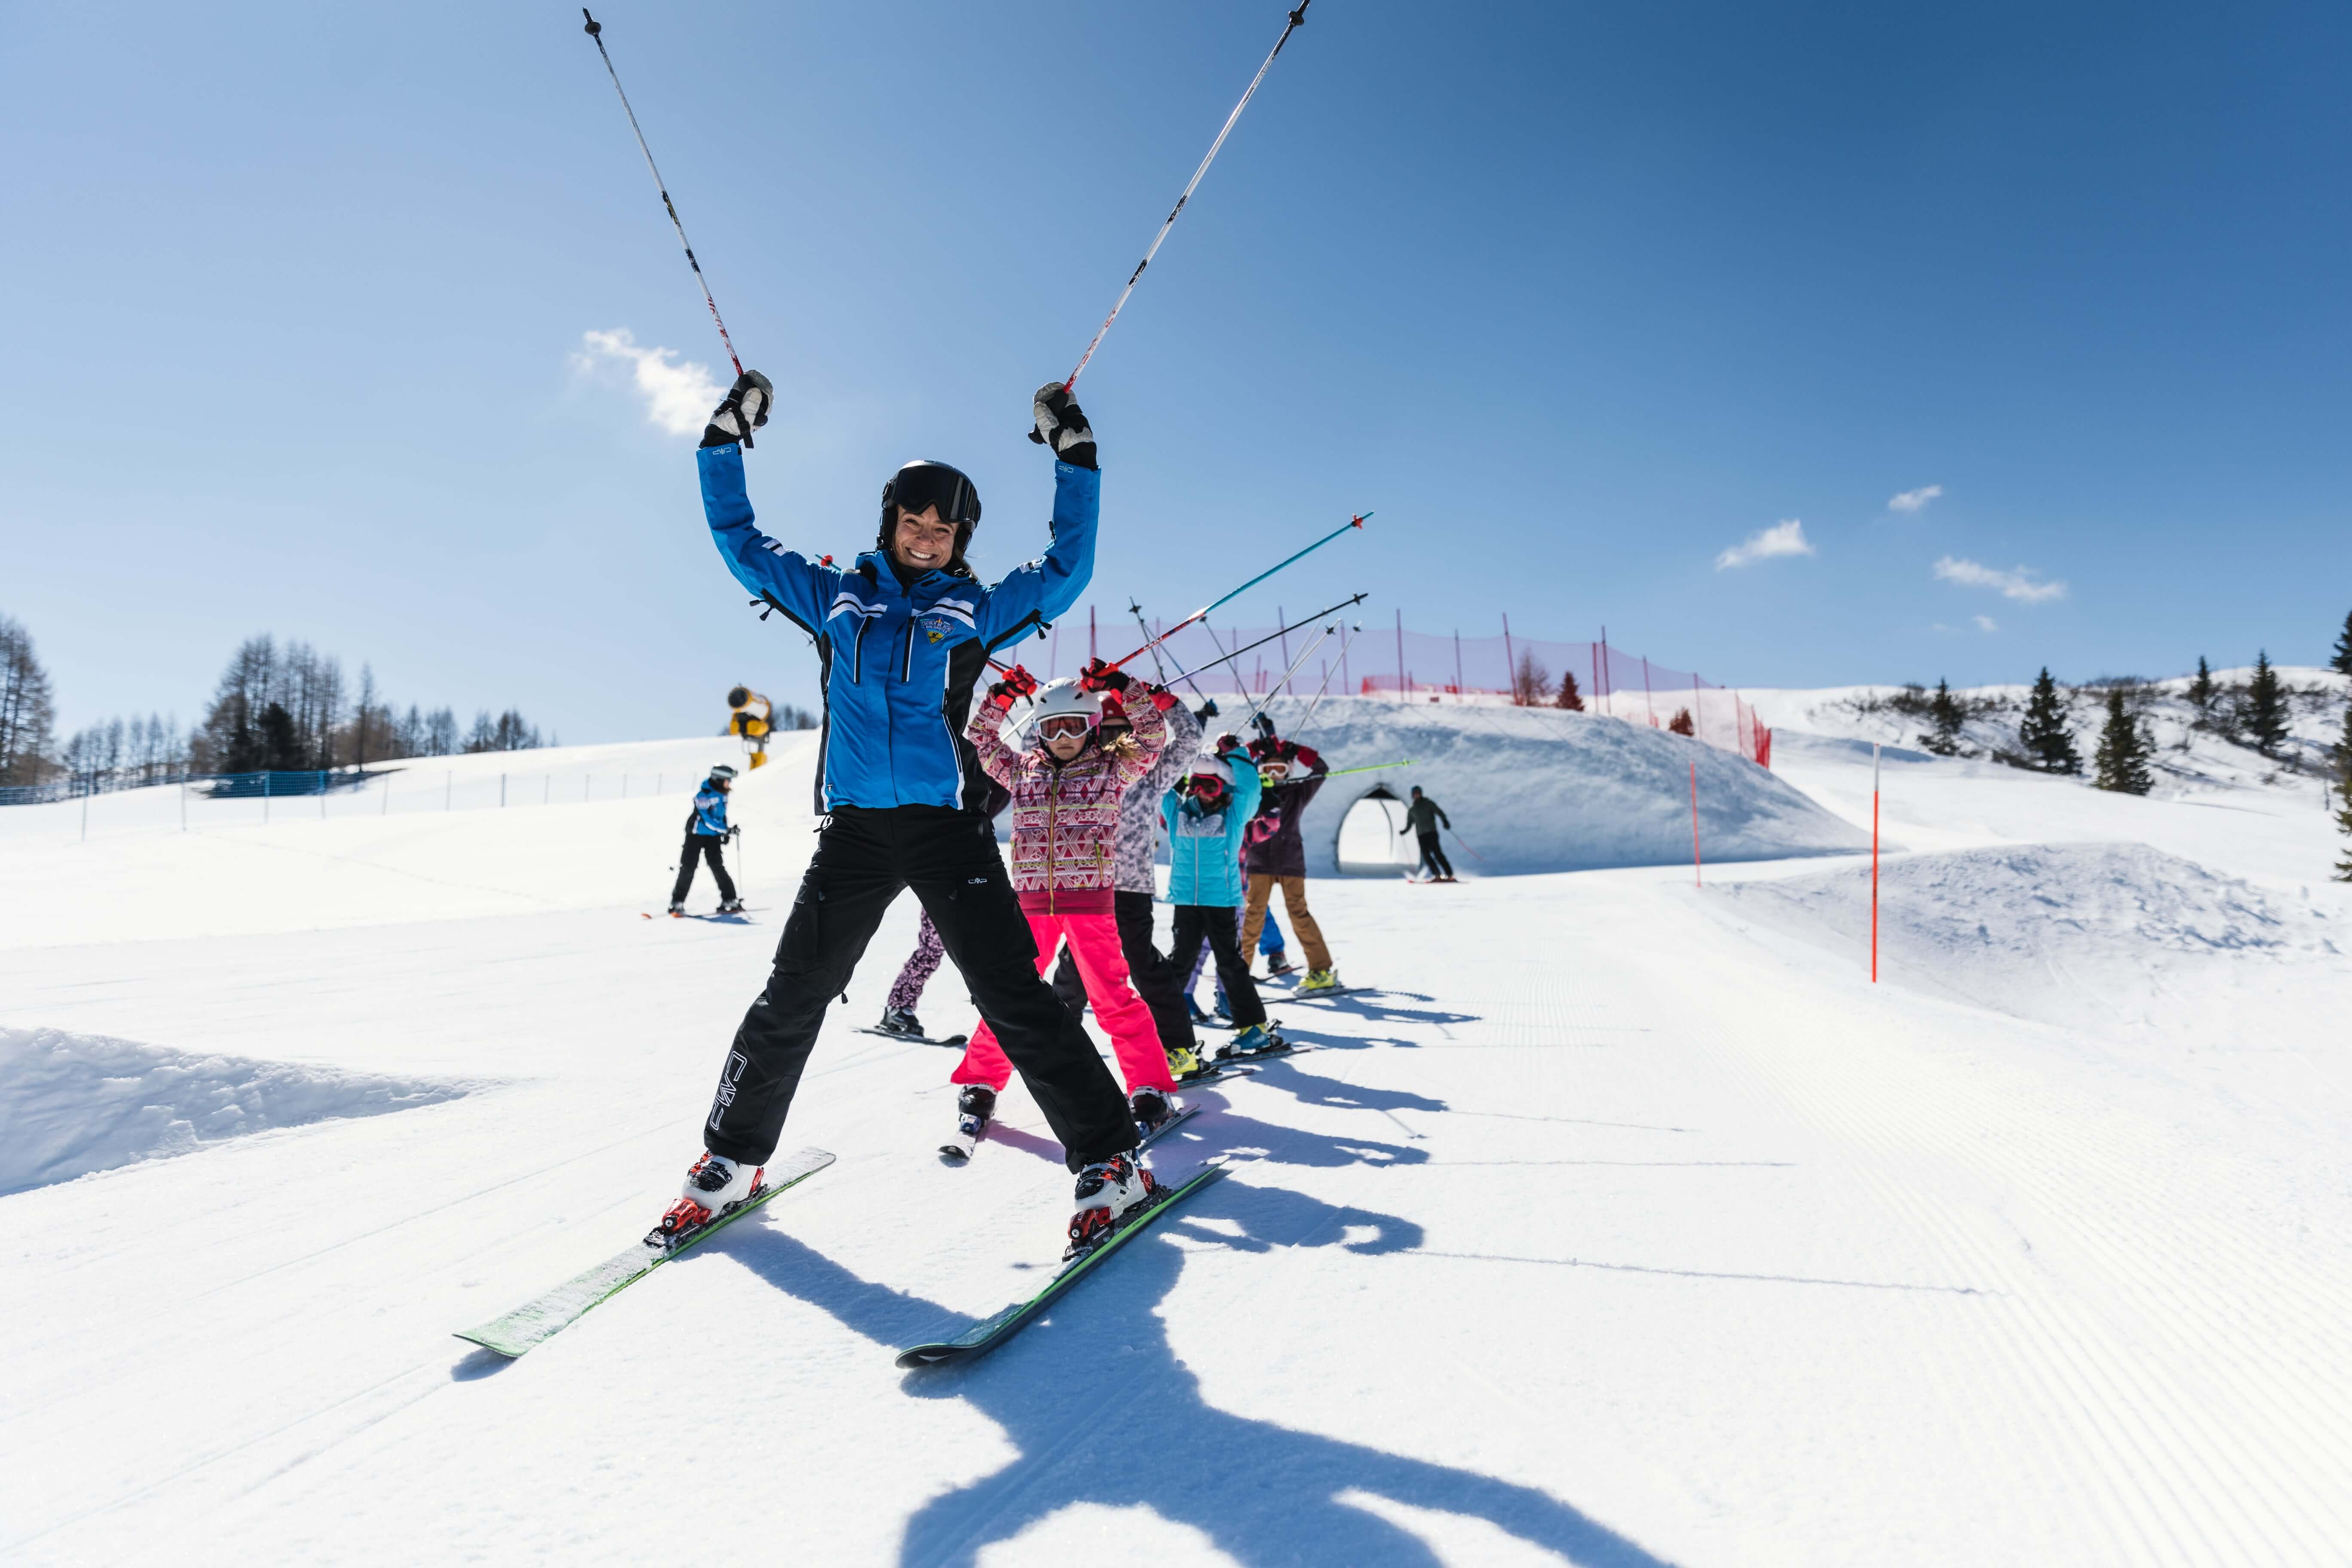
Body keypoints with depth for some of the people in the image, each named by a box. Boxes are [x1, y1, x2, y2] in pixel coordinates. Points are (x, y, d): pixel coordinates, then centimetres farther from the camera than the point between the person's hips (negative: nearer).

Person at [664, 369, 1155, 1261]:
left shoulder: (974, 611, 9)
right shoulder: (833, 596, 14)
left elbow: (1066, 571, 5)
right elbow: (741, 544, 20)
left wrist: (1074, 461, 3)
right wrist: (726, 442, 17)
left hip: (947, 826, -2)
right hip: (854, 828, 2)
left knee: (1014, 997, -7)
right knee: (793, 997, 4)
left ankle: (1110, 1163, -1)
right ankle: (732, 1159, 23)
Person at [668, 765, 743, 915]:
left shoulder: (722, 794, 4)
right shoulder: (704, 795, -20)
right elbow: (706, 818, -27)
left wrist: (724, 834, 6)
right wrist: (725, 830, -29)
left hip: (713, 836, 6)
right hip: (696, 834, -6)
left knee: (718, 867, 0)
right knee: (688, 868, -3)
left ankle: (729, 901, 1)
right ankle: (677, 903, 5)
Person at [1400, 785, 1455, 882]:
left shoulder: (1428, 804, 8)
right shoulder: (1411, 810, 19)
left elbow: (1439, 812, -4)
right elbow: (1409, 825, 22)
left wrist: (1445, 821, -21)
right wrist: (1404, 832, 2)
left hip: (1432, 832, -4)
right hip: (1421, 835, 4)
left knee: (1437, 852, -16)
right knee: (1426, 855, -11)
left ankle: (1449, 874, -18)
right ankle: (1437, 875, -9)